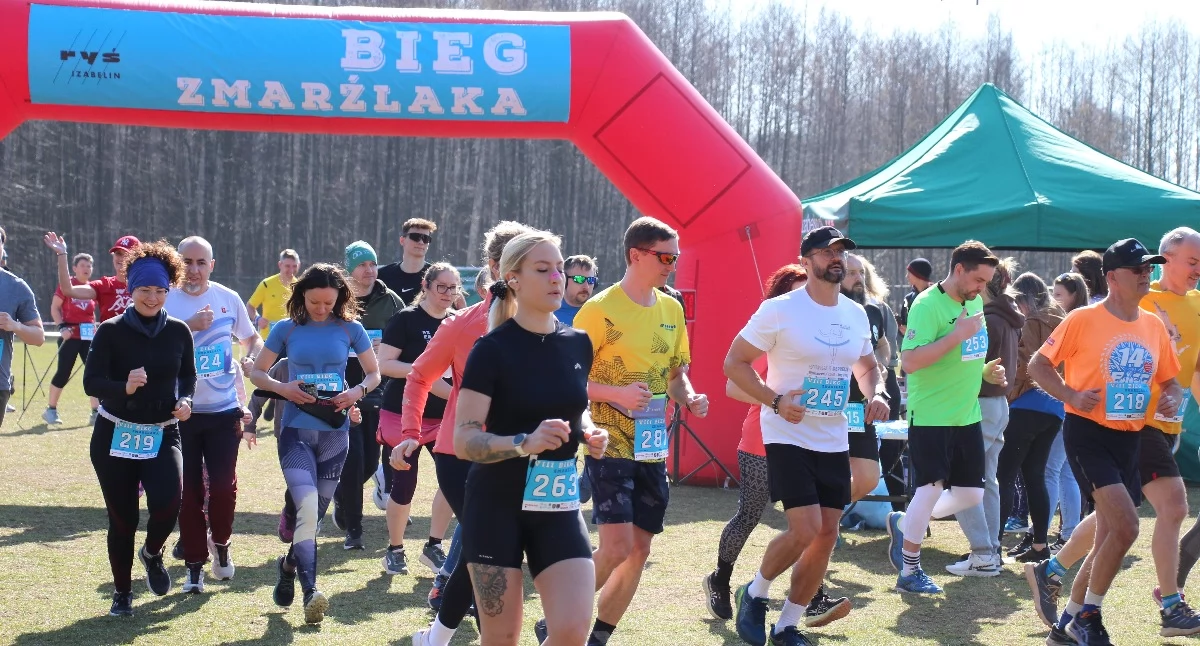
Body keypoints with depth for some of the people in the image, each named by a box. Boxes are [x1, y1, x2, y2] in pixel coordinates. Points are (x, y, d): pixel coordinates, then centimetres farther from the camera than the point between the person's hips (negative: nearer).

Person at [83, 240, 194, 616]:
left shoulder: (179, 332, 1)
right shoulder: (110, 331, -7)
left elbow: (188, 375, 15)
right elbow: (91, 382, -14)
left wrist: (186, 400, -6)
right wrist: (124, 387, -33)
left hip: (163, 435, 1)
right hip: (115, 436, -1)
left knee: (167, 503, -21)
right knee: (122, 518, 4)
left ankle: (152, 553, 14)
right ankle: (122, 592, 25)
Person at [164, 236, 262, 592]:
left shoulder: (228, 299, 4)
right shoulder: (165, 301, -4)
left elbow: (252, 339, 18)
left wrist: (253, 360, -3)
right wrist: (190, 327, -25)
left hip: (224, 408, 1)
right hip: (181, 410, -1)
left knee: (224, 486, -4)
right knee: (188, 490, 3)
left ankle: (220, 542, 24)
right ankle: (194, 565, 15)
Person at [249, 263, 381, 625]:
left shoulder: (350, 329, 2)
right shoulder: (287, 329, 1)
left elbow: (374, 373, 12)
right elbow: (257, 372, 8)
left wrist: (358, 392, -9)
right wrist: (282, 388, -11)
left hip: (334, 432, 2)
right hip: (296, 429, -2)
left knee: (315, 513, 13)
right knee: (307, 507, -21)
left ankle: (289, 564, 41)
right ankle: (310, 592, -24)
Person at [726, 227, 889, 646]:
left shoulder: (856, 314, 6)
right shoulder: (779, 310, -12)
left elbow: (867, 365, 22)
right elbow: (734, 363, -9)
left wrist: (876, 393, -1)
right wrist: (775, 400, -21)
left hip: (834, 441, 6)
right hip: (789, 436, -6)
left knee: (827, 536, 4)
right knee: (806, 530, -17)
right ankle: (755, 594, 10)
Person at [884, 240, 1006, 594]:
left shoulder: (976, 302, 10)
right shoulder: (927, 305, -17)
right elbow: (910, 361, -26)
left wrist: (984, 371, 5)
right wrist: (959, 334, -26)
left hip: (968, 416, 8)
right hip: (930, 416, -8)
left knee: (971, 494, 8)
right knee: (932, 488, -6)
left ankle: (904, 524, 30)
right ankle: (910, 572, 9)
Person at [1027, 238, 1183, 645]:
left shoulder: (1154, 326, 8)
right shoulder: (1083, 320, -8)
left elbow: (1170, 381, 18)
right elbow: (1038, 365, -4)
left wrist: (1172, 398, -4)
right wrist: (1071, 395, -18)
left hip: (1130, 440, 7)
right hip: (1088, 433, -7)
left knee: (1110, 537, 9)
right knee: (1125, 526, -20)